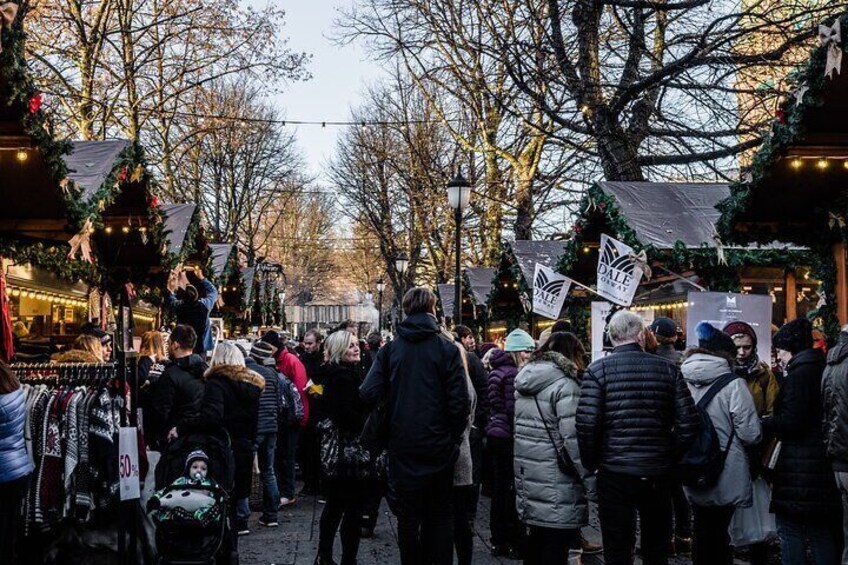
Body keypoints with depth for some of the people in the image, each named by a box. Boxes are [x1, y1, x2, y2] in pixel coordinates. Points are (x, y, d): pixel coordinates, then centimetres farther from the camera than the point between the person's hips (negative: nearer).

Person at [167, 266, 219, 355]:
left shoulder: (179, 307, -13)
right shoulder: (204, 305, -16)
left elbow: (171, 300, 12)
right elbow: (213, 291, 4)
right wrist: (201, 277, 11)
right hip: (200, 348, -1)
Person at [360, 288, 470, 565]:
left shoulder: (390, 349, -1)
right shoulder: (447, 349, -8)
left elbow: (369, 394, -9)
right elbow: (460, 402, -13)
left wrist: (389, 428, 7)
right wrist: (455, 437, 2)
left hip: (403, 446, 1)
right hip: (439, 447, -1)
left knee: (408, 517, 11)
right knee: (440, 516, 11)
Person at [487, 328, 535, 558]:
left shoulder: (497, 370, 13)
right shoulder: (512, 374, -15)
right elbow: (513, 410, -18)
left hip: (495, 433, 9)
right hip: (508, 436, -9)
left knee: (499, 488, 13)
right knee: (512, 489, -2)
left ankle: (498, 541, 20)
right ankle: (514, 543, 4)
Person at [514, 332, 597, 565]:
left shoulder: (524, 381, 12)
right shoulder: (565, 384, -13)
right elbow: (573, 438, -20)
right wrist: (591, 481, -15)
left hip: (528, 476, 8)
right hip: (556, 480, -8)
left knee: (536, 537, 17)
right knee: (556, 545, -2)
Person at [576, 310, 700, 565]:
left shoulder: (598, 370, -6)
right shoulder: (668, 369, 1)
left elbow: (586, 424, -15)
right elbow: (688, 423, -3)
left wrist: (590, 463, -1)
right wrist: (671, 459, 9)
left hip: (614, 474, -2)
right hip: (658, 474, 3)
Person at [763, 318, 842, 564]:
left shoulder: (799, 375, -14)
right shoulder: (823, 370, 13)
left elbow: (791, 422, -20)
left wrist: (761, 423, -6)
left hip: (799, 469, -9)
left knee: (790, 530, -2)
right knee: (824, 534, 13)